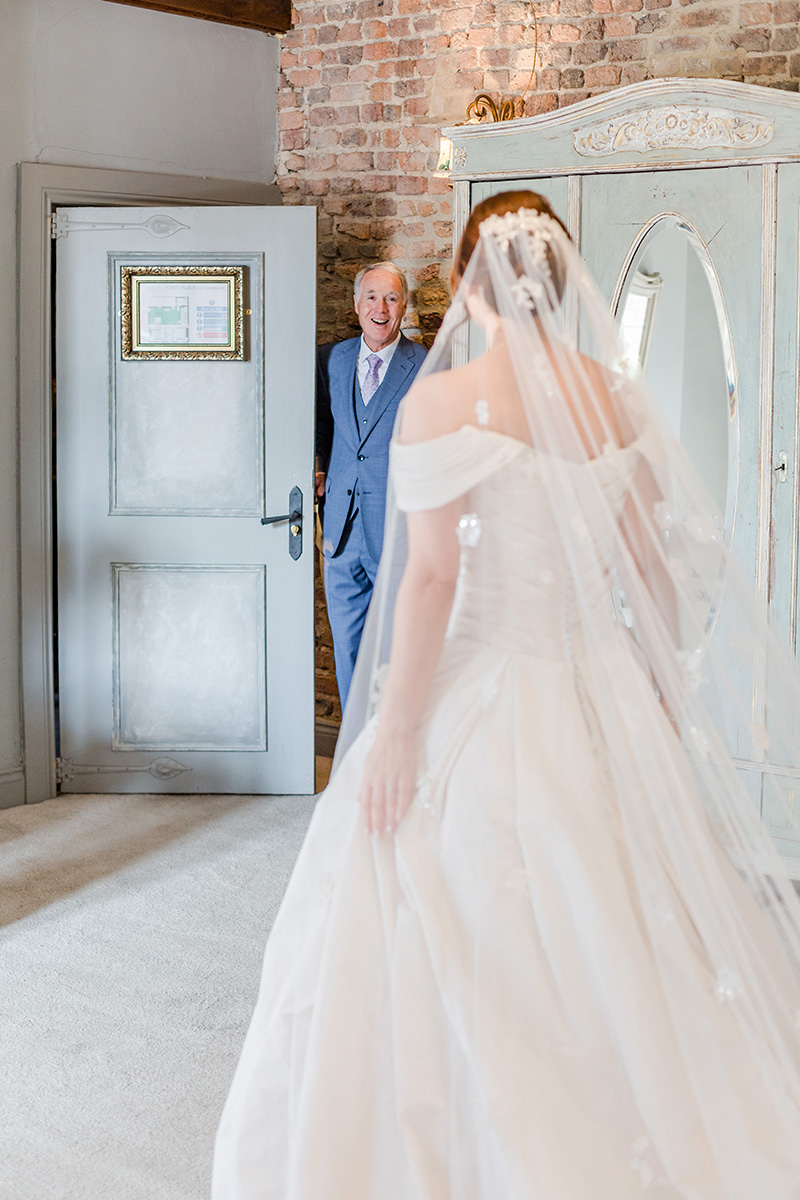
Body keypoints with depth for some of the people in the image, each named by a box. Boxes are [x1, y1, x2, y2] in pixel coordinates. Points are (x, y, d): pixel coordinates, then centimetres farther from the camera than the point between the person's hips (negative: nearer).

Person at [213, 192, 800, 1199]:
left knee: (456, 970, 9)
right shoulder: (617, 393, 2)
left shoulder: (442, 399, -12)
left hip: (477, 700, -5)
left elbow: (431, 578, -17)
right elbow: (661, 567, 5)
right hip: (604, 698, 5)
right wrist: (662, 698, 16)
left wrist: (395, 729, -11)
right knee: (609, 956, 18)